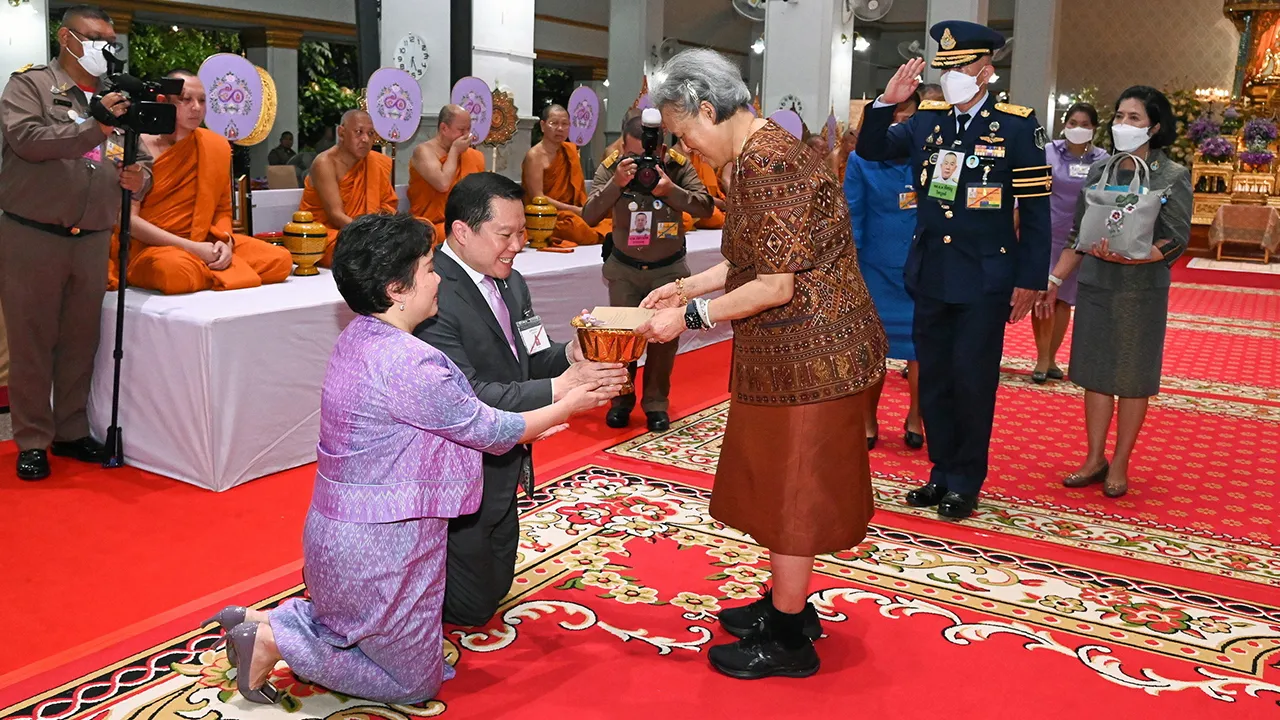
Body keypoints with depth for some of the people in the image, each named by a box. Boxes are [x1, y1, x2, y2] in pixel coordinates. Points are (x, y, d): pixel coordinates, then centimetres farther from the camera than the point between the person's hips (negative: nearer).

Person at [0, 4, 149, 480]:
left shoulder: (115, 100, 15)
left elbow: (141, 162, 17)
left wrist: (139, 178, -6)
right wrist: (93, 126, -21)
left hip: (93, 241, 5)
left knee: (81, 341, 11)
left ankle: (72, 433, 23)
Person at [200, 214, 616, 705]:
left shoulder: (359, 338, 2)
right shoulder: (405, 361, -27)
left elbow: (450, 419, 11)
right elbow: (487, 430, -16)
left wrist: (526, 424, 15)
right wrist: (568, 406, -1)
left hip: (343, 529, 9)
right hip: (380, 548, -9)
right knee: (415, 681, 12)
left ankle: (261, 622, 16)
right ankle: (273, 640, 3)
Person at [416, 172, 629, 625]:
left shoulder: (510, 283, 4)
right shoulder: (434, 298, -25)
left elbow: (527, 363, 7)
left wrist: (569, 356, -14)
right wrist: (557, 390, -34)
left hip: (501, 473, 9)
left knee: (495, 587, 23)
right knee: (472, 607, 5)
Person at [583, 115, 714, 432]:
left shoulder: (679, 165, -12)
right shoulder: (610, 167, -12)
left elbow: (705, 208, -16)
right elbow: (589, 215, -19)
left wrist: (671, 190, -30)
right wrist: (615, 184, -32)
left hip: (668, 268, 0)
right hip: (624, 268, 0)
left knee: (664, 334, -1)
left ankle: (656, 403, 15)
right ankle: (621, 400, 17)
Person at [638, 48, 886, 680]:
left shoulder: (767, 163, -22)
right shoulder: (759, 154, 10)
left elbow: (775, 286, -24)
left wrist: (690, 314, -18)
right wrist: (685, 287, 9)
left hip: (807, 351, -10)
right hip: (786, 351, 10)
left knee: (792, 486, 3)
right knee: (779, 480, 19)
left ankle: (788, 639, 19)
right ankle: (787, 602, 36)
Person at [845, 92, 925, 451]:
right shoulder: (862, 160, -4)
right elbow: (852, 216, -4)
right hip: (876, 268, -1)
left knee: (920, 345, 7)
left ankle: (915, 418, 28)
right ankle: (868, 421, 26)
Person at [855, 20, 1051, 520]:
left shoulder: (1018, 126, -6)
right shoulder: (927, 119, 6)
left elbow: (1036, 211, -5)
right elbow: (871, 150, 5)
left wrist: (1029, 281, -8)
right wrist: (887, 103, -12)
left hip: (984, 281, -4)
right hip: (930, 276, 4)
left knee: (973, 382, 1)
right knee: (933, 380, 11)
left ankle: (966, 483, 16)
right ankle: (942, 473, 26)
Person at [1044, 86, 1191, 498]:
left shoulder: (1173, 177, -4)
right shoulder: (1099, 171, 6)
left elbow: (1176, 241, -11)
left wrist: (1126, 256, -26)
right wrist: (1054, 281, 6)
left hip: (1142, 292, -3)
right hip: (1095, 288, 4)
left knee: (1132, 380, 5)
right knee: (1095, 374, 8)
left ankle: (1119, 466, 16)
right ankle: (1095, 460, 18)